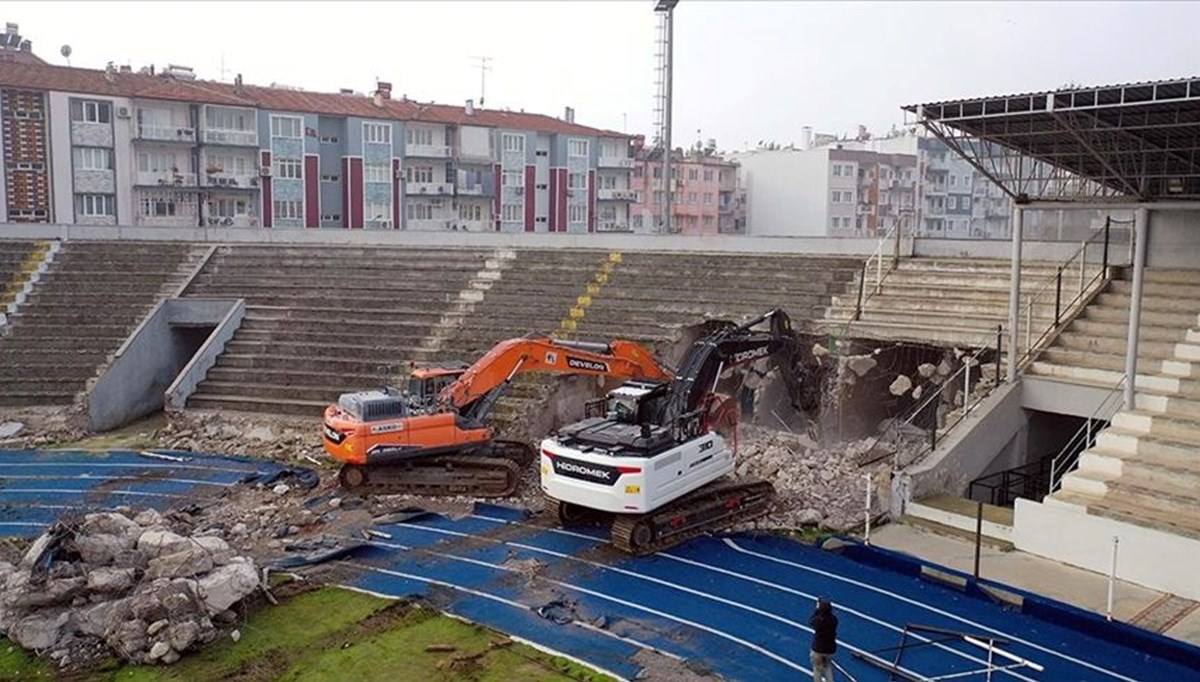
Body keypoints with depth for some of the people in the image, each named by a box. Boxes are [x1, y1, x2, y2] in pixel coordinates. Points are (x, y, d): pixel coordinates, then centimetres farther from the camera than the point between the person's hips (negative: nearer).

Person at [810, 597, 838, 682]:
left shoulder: (818, 620, -26)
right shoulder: (834, 619, -17)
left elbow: (810, 621, -3)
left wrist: (817, 609, 3)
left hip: (818, 649, -3)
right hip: (831, 649, 3)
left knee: (817, 668, 17)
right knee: (828, 666, 29)